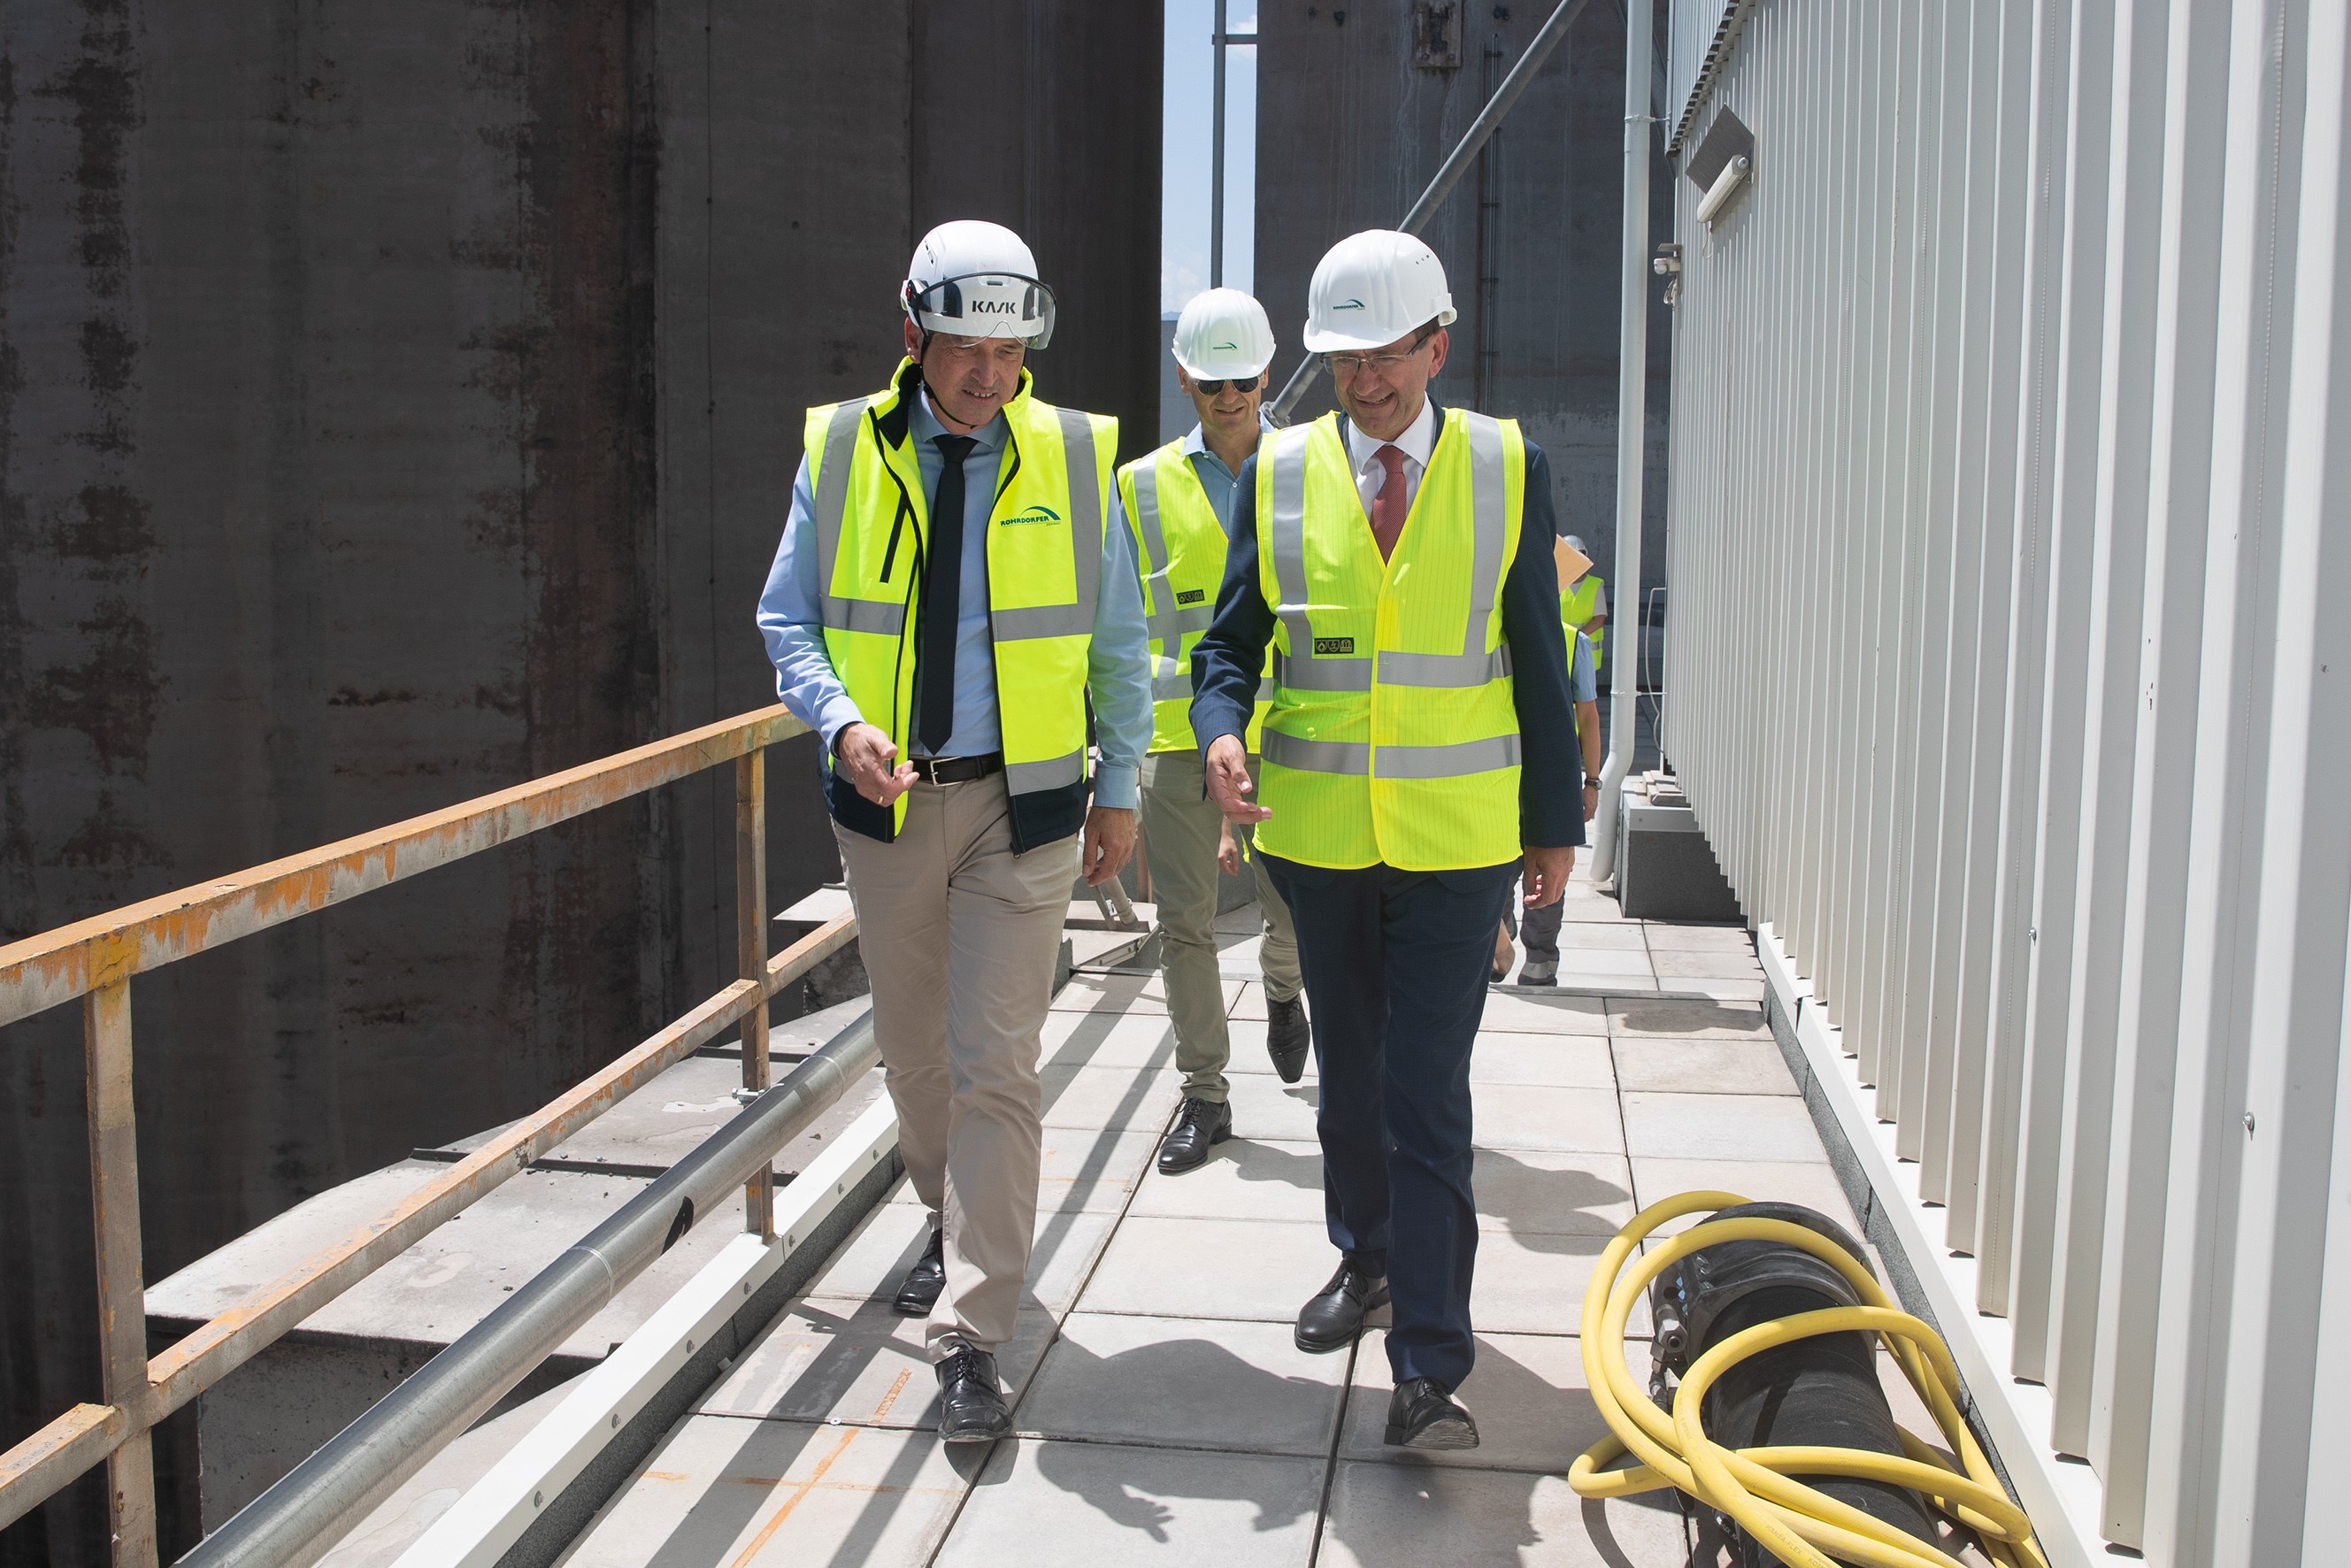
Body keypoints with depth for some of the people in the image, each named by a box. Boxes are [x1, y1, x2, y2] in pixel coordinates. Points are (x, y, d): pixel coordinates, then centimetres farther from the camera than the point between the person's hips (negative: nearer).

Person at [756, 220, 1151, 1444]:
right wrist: (844, 722, -16)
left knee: (993, 1066, -6)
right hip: (886, 798, 2)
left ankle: (969, 1339, -1)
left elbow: (1117, 641, 6)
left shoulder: (1072, 458, -1)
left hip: (1022, 803, -2)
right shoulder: (841, 451, -1)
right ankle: (954, 1228, 42)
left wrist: (1119, 790, 4)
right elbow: (787, 618, 3)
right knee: (912, 1049, 16)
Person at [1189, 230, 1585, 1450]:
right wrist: (1221, 735, -17)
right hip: (1319, 837, 3)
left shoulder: (1508, 467, -1)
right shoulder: (1279, 472, 2)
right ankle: (1365, 1257, 41)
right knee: (1348, 1075, 18)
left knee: (1426, 1097, -7)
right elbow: (1231, 639, 4)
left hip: (1456, 844, -2)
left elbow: (1538, 657, 3)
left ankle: (1427, 1372, -1)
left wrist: (1556, 823, 4)